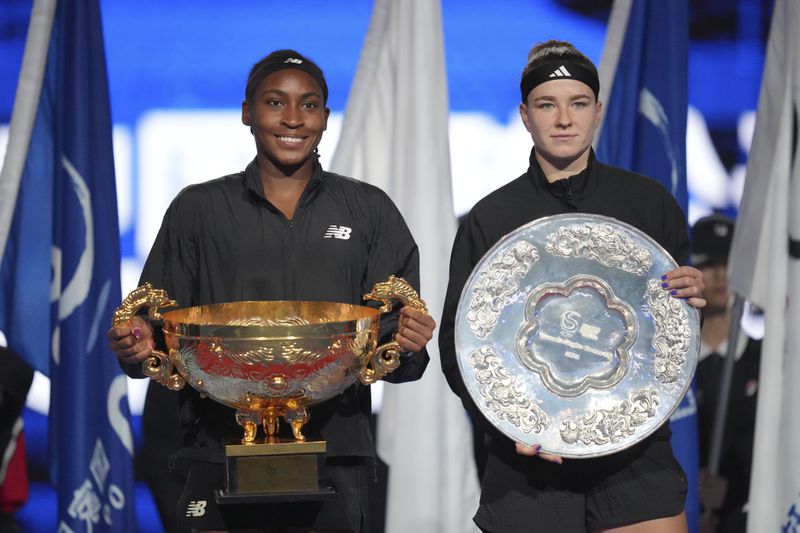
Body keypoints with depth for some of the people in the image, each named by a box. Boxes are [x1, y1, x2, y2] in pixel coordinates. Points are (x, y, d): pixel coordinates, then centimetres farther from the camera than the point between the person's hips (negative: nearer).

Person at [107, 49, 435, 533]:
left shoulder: (369, 210, 10)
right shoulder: (198, 210, 10)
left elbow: (394, 344, 8)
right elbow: (159, 331, 9)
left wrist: (407, 346, -14)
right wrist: (140, 346, -12)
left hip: (335, 460, 0)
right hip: (220, 459, 0)